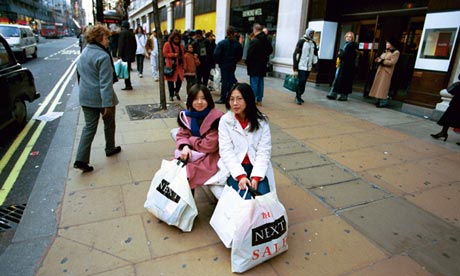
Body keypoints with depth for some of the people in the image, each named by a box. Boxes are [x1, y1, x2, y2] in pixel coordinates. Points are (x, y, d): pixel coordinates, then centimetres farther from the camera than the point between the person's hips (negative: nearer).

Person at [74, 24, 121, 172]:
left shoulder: (84, 53, 8)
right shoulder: (103, 56, -19)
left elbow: (80, 71, 19)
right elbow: (105, 83, -23)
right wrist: (108, 104, -24)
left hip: (85, 97, 7)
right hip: (101, 97, -7)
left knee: (89, 127, 9)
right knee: (109, 124, 16)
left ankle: (81, 159, 2)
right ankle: (110, 149, 35)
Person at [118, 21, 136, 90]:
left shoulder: (122, 33, -9)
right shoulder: (132, 33, 11)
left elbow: (121, 45, -15)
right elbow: (135, 45, 15)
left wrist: (120, 55, -14)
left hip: (125, 55, -7)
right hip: (131, 55, 7)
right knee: (128, 70, 14)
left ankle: (128, 85, -6)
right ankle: (128, 85, 19)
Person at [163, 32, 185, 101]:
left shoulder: (181, 45, 12)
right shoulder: (167, 44, -3)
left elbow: (182, 55, 14)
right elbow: (164, 54, -8)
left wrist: (183, 65, 9)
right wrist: (173, 54, -17)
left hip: (179, 66, 4)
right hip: (170, 66, -3)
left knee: (179, 80, -3)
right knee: (171, 80, 2)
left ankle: (176, 92, 24)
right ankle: (171, 95, 16)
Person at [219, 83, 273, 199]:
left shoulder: (261, 121, 0)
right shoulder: (225, 120, -3)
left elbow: (264, 151, -5)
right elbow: (226, 151, -8)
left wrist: (256, 177, -18)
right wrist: (240, 176, -20)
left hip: (256, 167, 1)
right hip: (234, 169, -1)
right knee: (245, 197, -26)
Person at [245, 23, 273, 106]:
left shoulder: (254, 41, -16)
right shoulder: (266, 40, 8)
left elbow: (250, 54, -17)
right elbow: (270, 50, 19)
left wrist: (247, 62, -3)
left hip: (254, 65, -7)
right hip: (263, 65, 7)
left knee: (254, 83, -3)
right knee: (260, 83, 11)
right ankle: (259, 100, 18)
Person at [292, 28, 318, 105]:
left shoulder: (313, 43, 13)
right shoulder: (301, 41, -5)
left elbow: (315, 54, 25)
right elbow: (295, 54, -9)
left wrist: (315, 63, 13)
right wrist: (295, 67, -13)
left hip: (308, 67, 6)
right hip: (301, 66, -6)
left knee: (303, 82, 7)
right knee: (301, 81, -11)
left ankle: (299, 96, 18)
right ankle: (298, 97, -2)